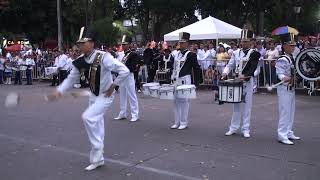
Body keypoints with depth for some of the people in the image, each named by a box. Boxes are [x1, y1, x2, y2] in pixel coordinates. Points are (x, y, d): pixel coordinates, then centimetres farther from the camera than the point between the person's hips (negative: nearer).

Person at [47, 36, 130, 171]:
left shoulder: (103, 57, -22)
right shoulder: (80, 62, -3)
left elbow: (124, 71, -24)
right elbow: (71, 79, 6)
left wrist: (113, 86, -18)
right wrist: (58, 91, -7)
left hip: (105, 96, -7)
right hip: (93, 96, 7)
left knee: (87, 117, -22)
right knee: (96, 125, 13)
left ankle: (96, 153, -5)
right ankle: (98, 158, 28)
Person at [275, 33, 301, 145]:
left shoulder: (292, 58, 11)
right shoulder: (282, 60, -18)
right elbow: (280, 74, -28)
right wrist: (284, 78, -46)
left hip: (291, 88, 10)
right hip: (284, 89, -10)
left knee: (291, 112, 16)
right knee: (285, 112, -8)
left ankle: (289, 133, 27)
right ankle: (282, 136, -2)